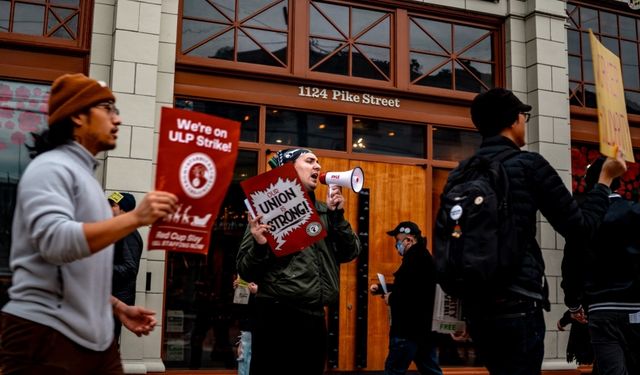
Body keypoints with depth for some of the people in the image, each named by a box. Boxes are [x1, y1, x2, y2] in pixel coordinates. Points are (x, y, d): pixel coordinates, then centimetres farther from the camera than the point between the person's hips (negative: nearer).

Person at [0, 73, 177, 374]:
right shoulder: (51, 168, -9)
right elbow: (55, 242, -26)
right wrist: (136, 218, -31)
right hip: (46, 334, -9)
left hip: (94, 335, 9)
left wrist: (117, 308, 16)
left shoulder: (84, 173, 19)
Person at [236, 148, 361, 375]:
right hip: (278, 317, -5)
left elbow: (350, 253, 7)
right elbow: (246, 271, -4)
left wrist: (337, 214, -2)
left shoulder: (325, 212, 13)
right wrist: (260, 246, -24)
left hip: (315, 318, 5)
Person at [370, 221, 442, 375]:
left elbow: (412, 294, -29)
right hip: (424, 327, 11)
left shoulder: (415, 259, -18)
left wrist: (391, 299, -13)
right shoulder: (422, 256, 16)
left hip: (411, 328, -11)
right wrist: (380, 288, 13)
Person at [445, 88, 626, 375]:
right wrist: (606, 178, 12)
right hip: (516, 302, -6)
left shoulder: (460, 173, 9)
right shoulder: (528, 164, -7)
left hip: (475, 303, 6)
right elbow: (579, 226, -2)